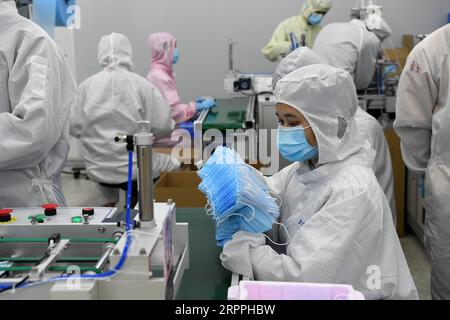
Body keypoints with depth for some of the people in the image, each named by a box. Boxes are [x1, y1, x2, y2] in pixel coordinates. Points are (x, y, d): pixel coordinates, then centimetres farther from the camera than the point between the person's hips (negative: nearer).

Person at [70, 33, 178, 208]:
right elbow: (162, 127, -10)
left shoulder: (87, 85, -5)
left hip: (98, 170, 4)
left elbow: (74, 127, -2)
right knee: (176, 166, 21)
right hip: (135, 169, -3)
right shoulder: (142, 85, -10)